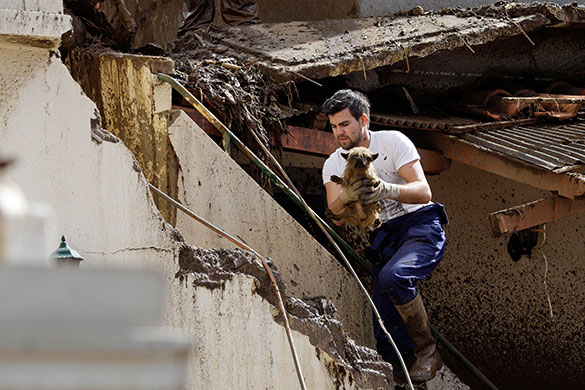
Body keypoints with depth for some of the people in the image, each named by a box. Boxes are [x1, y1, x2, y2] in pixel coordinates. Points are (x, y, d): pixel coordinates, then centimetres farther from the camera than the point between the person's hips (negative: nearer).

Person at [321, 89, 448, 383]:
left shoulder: (393, 141, -6)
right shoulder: (334, 165, 5)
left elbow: (423, 192, -16)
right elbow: (336, 217, -9)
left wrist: (387, 189, -36)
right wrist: (347, 196, -32)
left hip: (420, 226, -4)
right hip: (383, 240, 4)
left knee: (393, 277, -36)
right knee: (387, 342, -11)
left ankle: (427, 350, -18)